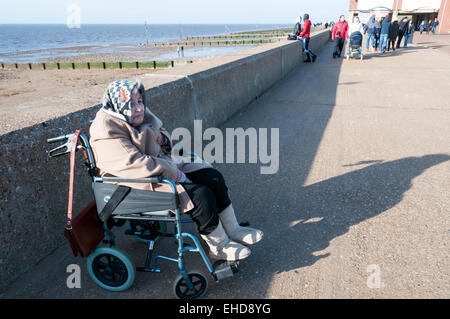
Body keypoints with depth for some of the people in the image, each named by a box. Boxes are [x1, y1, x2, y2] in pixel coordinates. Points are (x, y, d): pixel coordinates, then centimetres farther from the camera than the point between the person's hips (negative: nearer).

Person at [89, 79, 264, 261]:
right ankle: (220, 247, -1)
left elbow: (162, 132, 22)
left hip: (163, 163, 10)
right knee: (201, 195, -22)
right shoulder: (108, 132, -21)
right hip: (142, 182, -9)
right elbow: (135, 164, -29)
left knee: (213, 178, -2)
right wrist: (174, 174, -25)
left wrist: (162, 137, -4)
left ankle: (233, 231, 10)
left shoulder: (140, 114, 7)